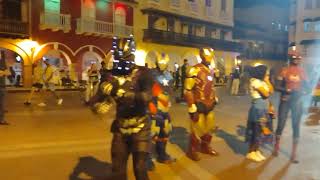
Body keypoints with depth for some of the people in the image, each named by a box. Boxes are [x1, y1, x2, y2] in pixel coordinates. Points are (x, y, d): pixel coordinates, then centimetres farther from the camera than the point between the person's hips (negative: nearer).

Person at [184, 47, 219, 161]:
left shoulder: (210, 71, 9)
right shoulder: (194, 70, -17)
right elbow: (188, 90, -17)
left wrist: (215, 99, 20)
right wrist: (192, 108, -18)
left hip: (209, 105, 8)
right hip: (199, 105, -8)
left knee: (209, 127, 18)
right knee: (197, 129, 2)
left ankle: (205, 147, 38)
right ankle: (192, 151, 21)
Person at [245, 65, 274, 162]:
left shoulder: (262, 81, 14)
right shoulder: (255, 81, -15)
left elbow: (271, 91, 10)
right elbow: (266, 94, -20)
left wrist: (267, 81, 5)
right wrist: (266, 81, -9)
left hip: (264, 108, 9)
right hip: (258, 108, -9)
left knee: (262, 130, 12)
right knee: (256, 130, -3)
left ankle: (256, 151, 24)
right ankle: (250, 153, 9)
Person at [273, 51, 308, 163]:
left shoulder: (302, 71, 5)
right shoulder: (284, 70, -3)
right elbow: (277, 87, -6)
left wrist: (301, 92, -13)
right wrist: (288, 90, -20)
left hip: (297, 101, 2)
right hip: (285, 100, -2)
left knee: (296, 126, 3)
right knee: (281, 124, 5)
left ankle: (294, 153, 12)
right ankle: (276, 146, 27)